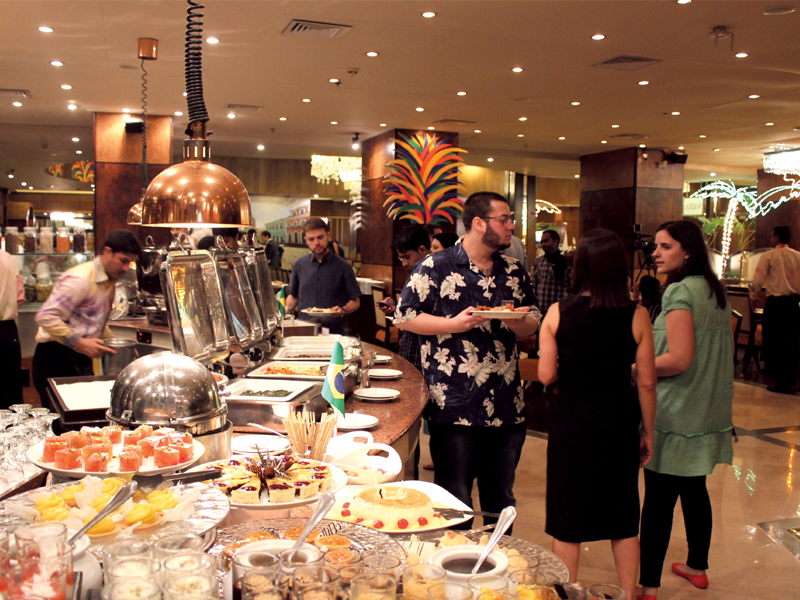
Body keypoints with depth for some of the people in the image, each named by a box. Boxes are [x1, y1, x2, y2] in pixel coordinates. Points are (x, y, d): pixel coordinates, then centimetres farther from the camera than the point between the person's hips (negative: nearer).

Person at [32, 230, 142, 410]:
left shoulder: (109, 282, 13)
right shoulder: (81, 279, -17)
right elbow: (46, 317, -23)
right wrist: (80, 344, -24)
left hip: (81, 360, 9)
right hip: (56, 360, -9)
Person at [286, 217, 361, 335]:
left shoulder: (343, 267, 2)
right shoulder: (299, 265, 12)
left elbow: (355, 301, 5)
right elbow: (293, 296, 23)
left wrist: (343, 310, -15)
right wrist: (285, 312, 4)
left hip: (335, 331, -2)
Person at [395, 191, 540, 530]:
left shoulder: (514, 272, 11)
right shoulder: (436, 267, -4)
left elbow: (532, 326, 17)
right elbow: (404, 317, -4)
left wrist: (517, 322, -7)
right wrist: (454, 324, -15)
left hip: (507, 407, 5)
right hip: (455, 408, -5)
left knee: (502, 502, 17)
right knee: (454, 504, 6)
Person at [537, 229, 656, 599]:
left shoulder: (557, 313, -9)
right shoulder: (636, 316, -9)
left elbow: (546, 375, -8)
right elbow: (647, 382, -5)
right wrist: (648, 432, 7)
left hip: (570, 423, 0)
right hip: (619, 422, 1)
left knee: (567, 517, 13)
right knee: (623, 517, 17)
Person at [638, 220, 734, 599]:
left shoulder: (679, 291, -16)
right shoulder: (715, 290, 10)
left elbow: (678, 359, -22)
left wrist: (633, 369, -10)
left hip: (674, 413, -9)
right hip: (706, 411, 9)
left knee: (658, 498, -2)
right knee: (694, 490, 19)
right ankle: (697, 567, 32)